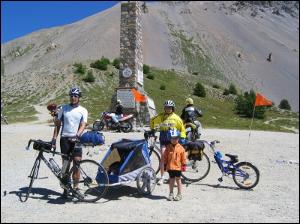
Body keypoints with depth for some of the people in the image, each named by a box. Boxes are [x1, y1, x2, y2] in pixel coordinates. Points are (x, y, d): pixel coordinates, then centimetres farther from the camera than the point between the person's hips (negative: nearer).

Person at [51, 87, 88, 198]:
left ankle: (75, 187, 9)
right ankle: (65, 188, 14)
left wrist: (77, 135, -23)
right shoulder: (63, 108, 9)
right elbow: (58, 124, 10)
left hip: (76, 140, -1)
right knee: (65, 164, 5)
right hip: (65, 138, 1)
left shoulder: (83, 110, 5)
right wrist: (54, 139, 1)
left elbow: (83, 125, -4)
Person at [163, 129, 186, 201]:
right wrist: (165, 165, 3)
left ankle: (179, 194, 20)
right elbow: (165, 157, 4)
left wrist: (183, 165, -2)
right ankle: (171, 194, 24)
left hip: (178, 167, -2)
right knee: (171, 180, 12)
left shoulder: (181, 148, -4)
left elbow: (183, 158, 0)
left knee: (178, 180, 9)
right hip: (170, 167, 2)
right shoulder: (168, 148, 0)